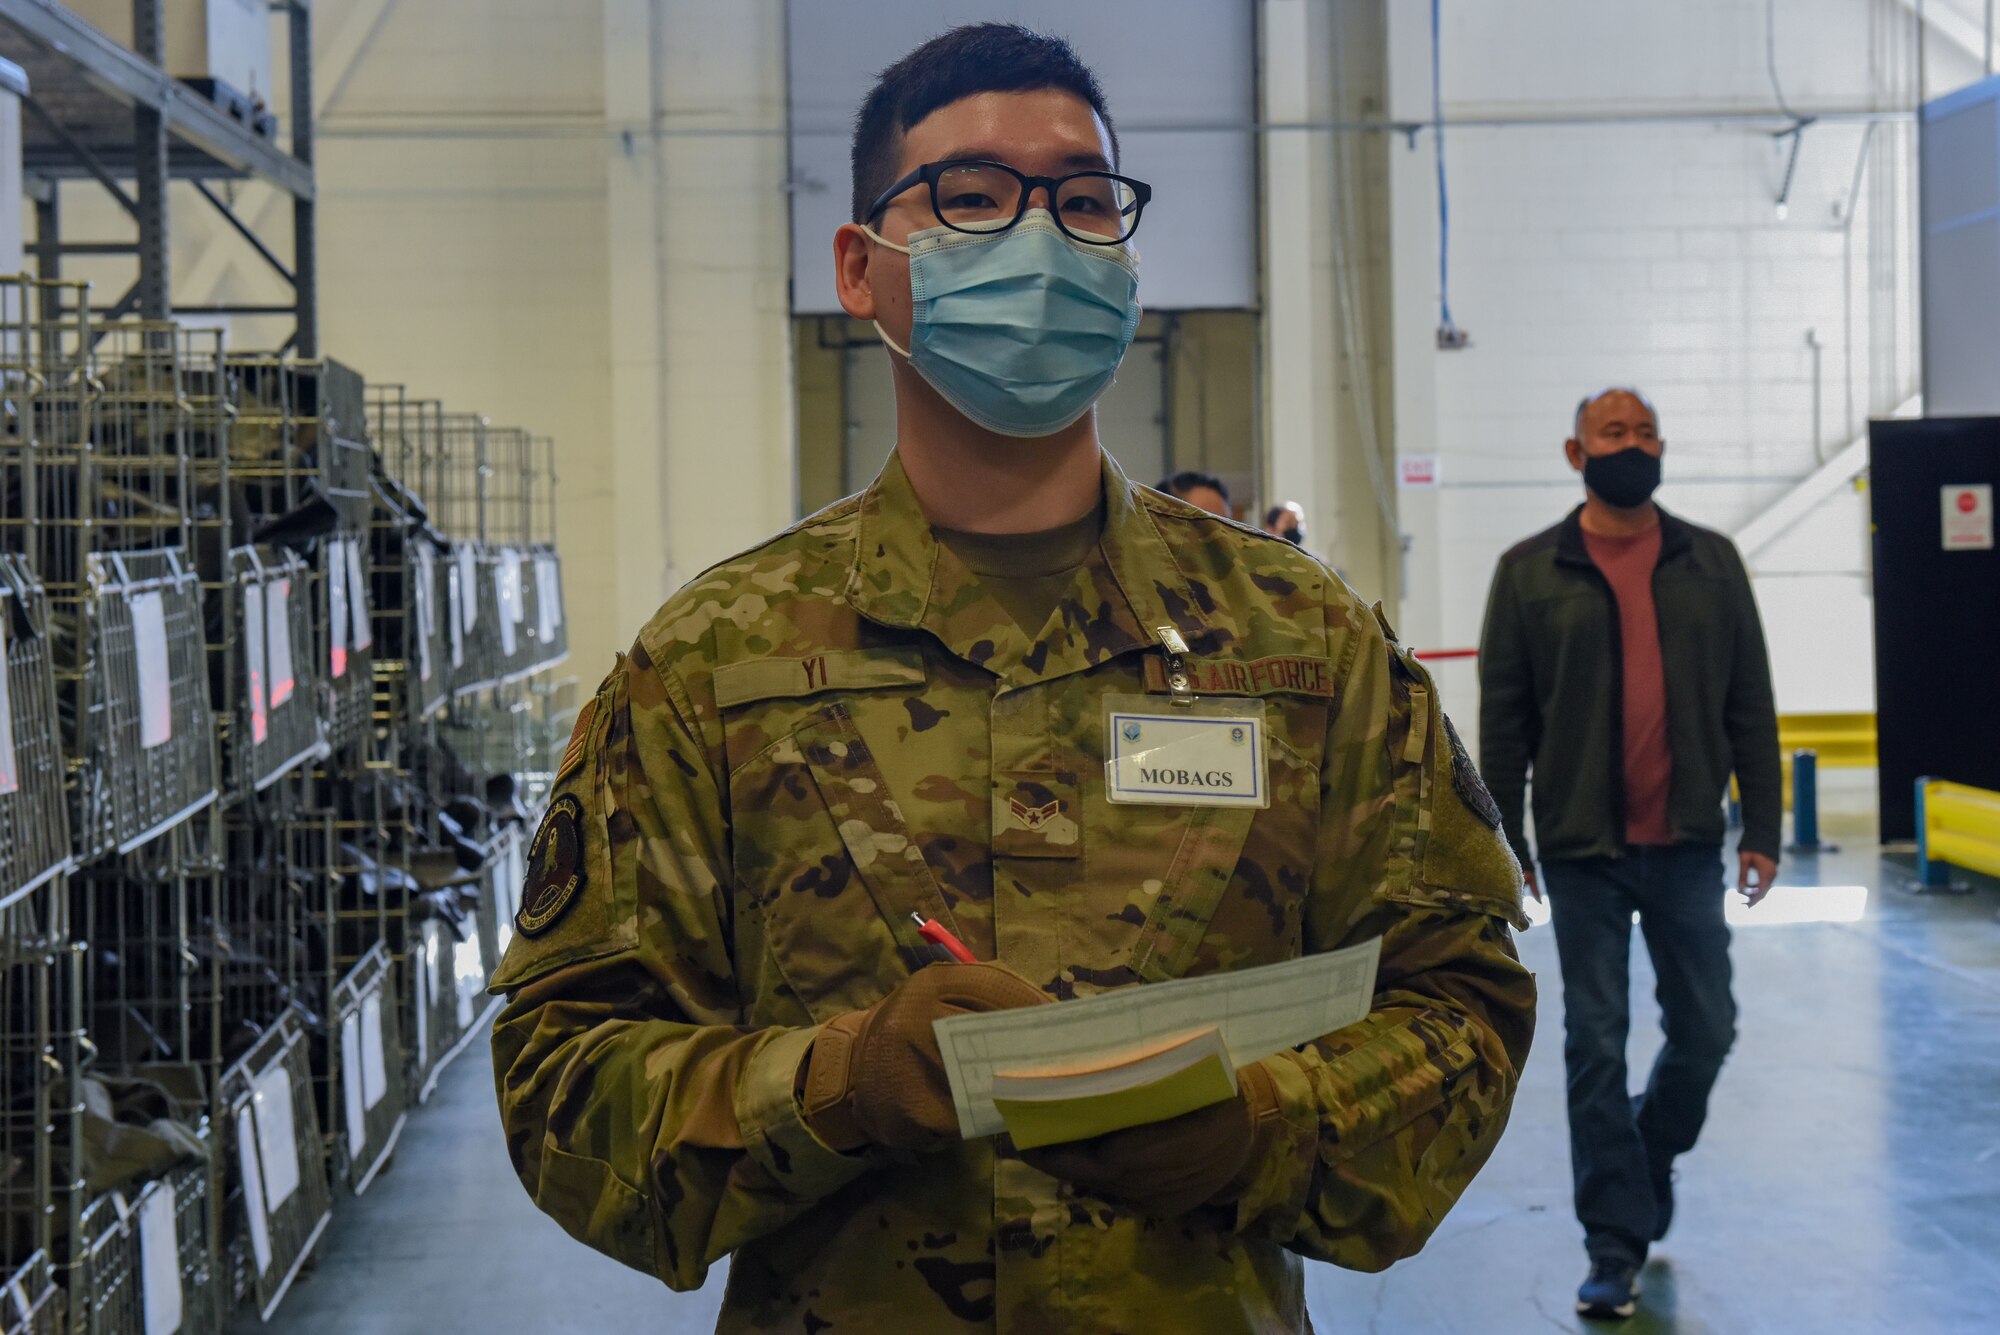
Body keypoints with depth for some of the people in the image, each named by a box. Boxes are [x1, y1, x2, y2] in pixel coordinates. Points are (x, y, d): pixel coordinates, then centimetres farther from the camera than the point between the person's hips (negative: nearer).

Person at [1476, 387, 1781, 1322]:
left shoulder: (1711, 563, 6)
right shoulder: (1531, 572, 1)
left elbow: (1750, 704, 7)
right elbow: (1503, 719, 1)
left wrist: (1762, 826, 2)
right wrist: (1502, 847, -2)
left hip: (1686, 844, 2)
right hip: (1583, 849, -2)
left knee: (1705, 1030, 7)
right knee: (1596, 1047, 1)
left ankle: (1652, 1155, 36)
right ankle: (1616, 1245, 9)